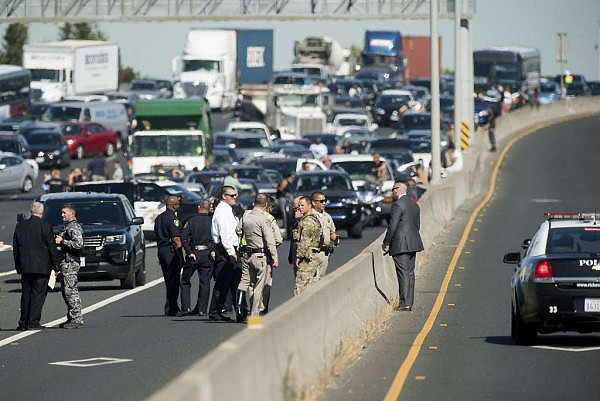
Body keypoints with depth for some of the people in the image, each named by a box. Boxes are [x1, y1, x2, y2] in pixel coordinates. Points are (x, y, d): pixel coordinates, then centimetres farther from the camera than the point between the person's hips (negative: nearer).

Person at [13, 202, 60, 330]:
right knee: (38, 294, 1)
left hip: (25, 266, 4)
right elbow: (52, 248, -8)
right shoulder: (45, 227, -10)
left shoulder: (20, 225, 4)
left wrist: (18, 266, 16)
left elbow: (15, 247, 9)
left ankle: (23, 323, 13)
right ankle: (33, 322, -3)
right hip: (41, 266, -4)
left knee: (26, 294, 12)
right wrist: (55, 265, 2)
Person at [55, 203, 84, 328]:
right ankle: (72, 318, 17)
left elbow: (79, 244, -25)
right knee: (65, 291, 12)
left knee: (70, 290, -10)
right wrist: (58, 241, 13)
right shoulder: (67, 226, 20)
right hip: (66, 262, 11)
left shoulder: (74, 227, -13)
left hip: (70, 263, -11)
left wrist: (62, 241, -19)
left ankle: (77, 319, -9)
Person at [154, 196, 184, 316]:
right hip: (171, 252, -9)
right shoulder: (173, 218, -14)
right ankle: (170, 309, -7)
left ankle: (173, 307, 18)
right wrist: (181, 257, -16)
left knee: (169, 281, 14)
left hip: (161, 251, 9)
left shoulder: (159, 218, 14)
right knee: (173, 281, -5)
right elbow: (176, 239, -18)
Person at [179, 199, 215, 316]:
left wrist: (189, 252, -8)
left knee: (185, 281, 10)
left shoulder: (191, 221, 0)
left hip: (194, 255, -1)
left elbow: (183, 237, -9)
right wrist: (213, 250, -5)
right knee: (205, 282, 6)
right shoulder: (212, 222, 0)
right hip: (207, 255, 1)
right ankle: (201, 309, 4)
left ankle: (185, 308, 1)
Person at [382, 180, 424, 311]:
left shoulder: (398, 205, -13)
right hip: (413, 244, 8)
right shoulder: (415, 205, 13)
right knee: (410, 273, 11)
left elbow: (392, 226, -15)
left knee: (403, 274, -8)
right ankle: (409, 302, 12)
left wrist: (386, 243, -6)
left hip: (400, 245, -8)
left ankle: (405, 303, -10)